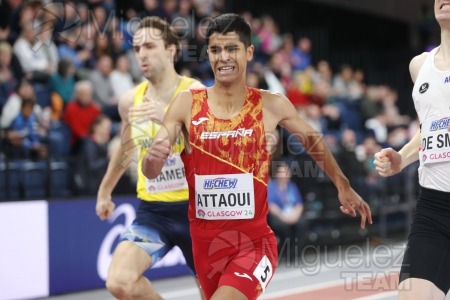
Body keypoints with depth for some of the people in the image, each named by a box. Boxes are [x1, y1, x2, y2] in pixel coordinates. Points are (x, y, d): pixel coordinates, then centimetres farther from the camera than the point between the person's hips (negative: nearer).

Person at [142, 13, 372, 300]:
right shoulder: (188, 103, -4)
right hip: (204, 241, 3)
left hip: (254, 241, -3)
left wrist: (343, 186, 21)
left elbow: (313, 141, 14)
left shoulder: (271, 105, -5)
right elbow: (150, 171, -7)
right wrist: (154, 158, -30)